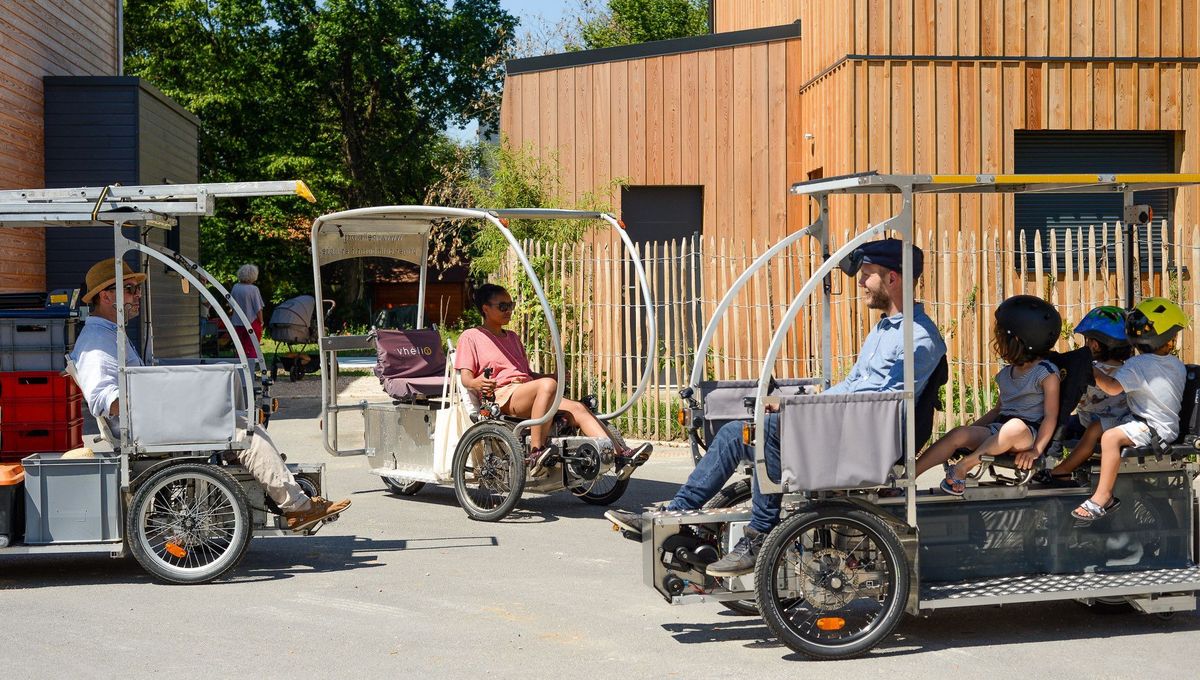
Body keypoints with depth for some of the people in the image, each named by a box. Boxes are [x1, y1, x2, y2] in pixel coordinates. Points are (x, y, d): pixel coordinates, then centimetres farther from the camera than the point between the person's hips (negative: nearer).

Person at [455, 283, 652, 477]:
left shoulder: (512, 337, 34)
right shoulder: (471, 336, 12)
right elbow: (465, 377, -1)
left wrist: (556, 376, 12)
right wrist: (476, 383, -26)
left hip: (528, 393, 7)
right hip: (502, 396, -7)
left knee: (578, 408, -17)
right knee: (547, 385, -35)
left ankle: (620, 455, -28)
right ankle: (536, 453, -39)